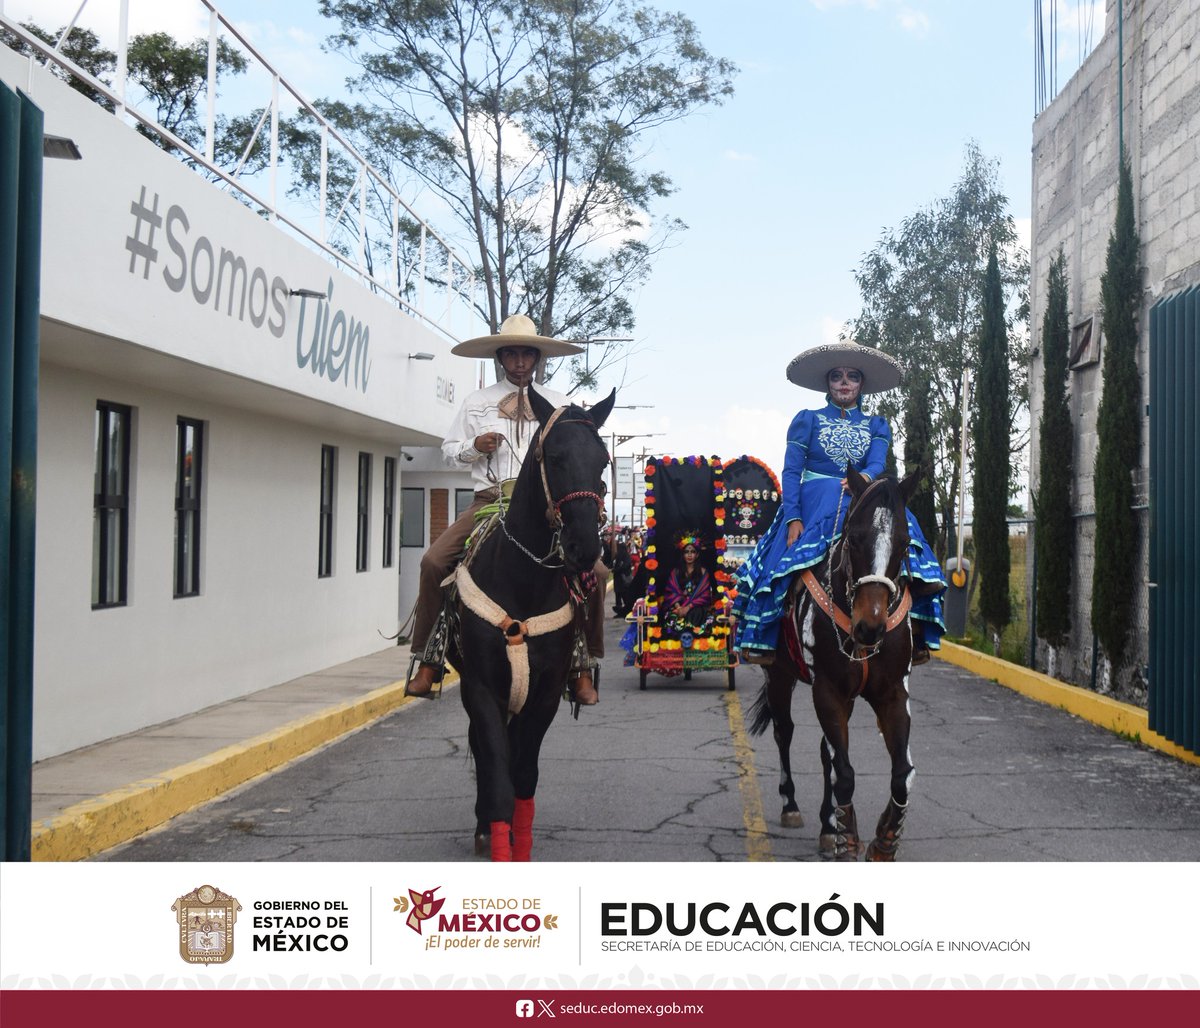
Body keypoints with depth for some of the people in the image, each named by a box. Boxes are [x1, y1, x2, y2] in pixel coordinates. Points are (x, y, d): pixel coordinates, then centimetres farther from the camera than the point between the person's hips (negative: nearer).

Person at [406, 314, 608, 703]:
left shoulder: (559, 405, 12)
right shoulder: (477, 402, 14)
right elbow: (449, 449, 16)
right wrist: (474, 446, -4)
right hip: (490, 501, 0)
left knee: (595, 571, -19)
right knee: (434, 562, -20)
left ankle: (583, 664, -5)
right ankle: (428, 660, -7)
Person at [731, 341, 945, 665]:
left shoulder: (876, 426, 17)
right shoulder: (807, 420, 10)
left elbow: (878, 464, -2)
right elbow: (791, 472, 0)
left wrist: (864, 478, -29)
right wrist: (793, 518, -16)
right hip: (813, 502, -1)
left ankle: (913, 628, -34)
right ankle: (763, 639, -33)